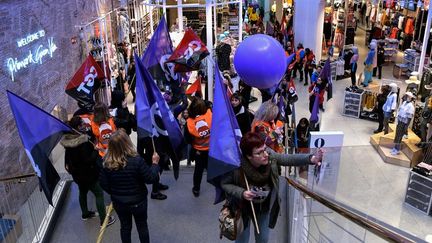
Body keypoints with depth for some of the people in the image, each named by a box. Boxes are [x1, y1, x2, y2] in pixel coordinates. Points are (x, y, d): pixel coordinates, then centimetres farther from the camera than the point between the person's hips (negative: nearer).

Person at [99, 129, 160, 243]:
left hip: (118, 202, 3)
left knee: (125, 226, 24)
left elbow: (104, 184, -6)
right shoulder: (136, 160, -28)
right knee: (142, 226, 20)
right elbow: (151, 178, -20)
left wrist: (114, 193, 13)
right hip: (138, 201, -2)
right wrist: (155, 163, -4)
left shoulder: (107, 163, -17)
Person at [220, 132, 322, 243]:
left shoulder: (270, 156, -24)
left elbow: (289, 159, -22)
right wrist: (241, 193, -34)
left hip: (264, 207, 4)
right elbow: (224, 184, -19)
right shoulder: (237, 166, -33)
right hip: (244, 208, -3)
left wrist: (311, 158, -38)